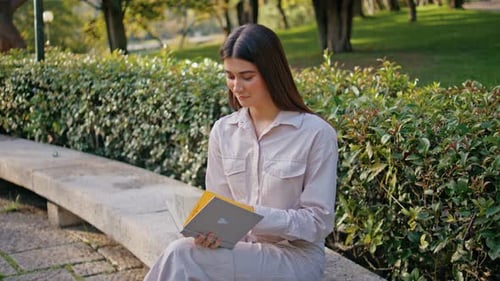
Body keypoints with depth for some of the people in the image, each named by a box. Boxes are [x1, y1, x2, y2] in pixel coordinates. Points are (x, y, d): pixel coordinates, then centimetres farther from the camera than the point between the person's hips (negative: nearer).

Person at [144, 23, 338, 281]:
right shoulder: (222, 131, 4)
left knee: (181, 257, -24)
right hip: (239, 249, 4)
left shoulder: (316, 133, -11)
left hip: (295, 257, -4)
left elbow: (319, 221, -10)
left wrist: (255, 216, -24)